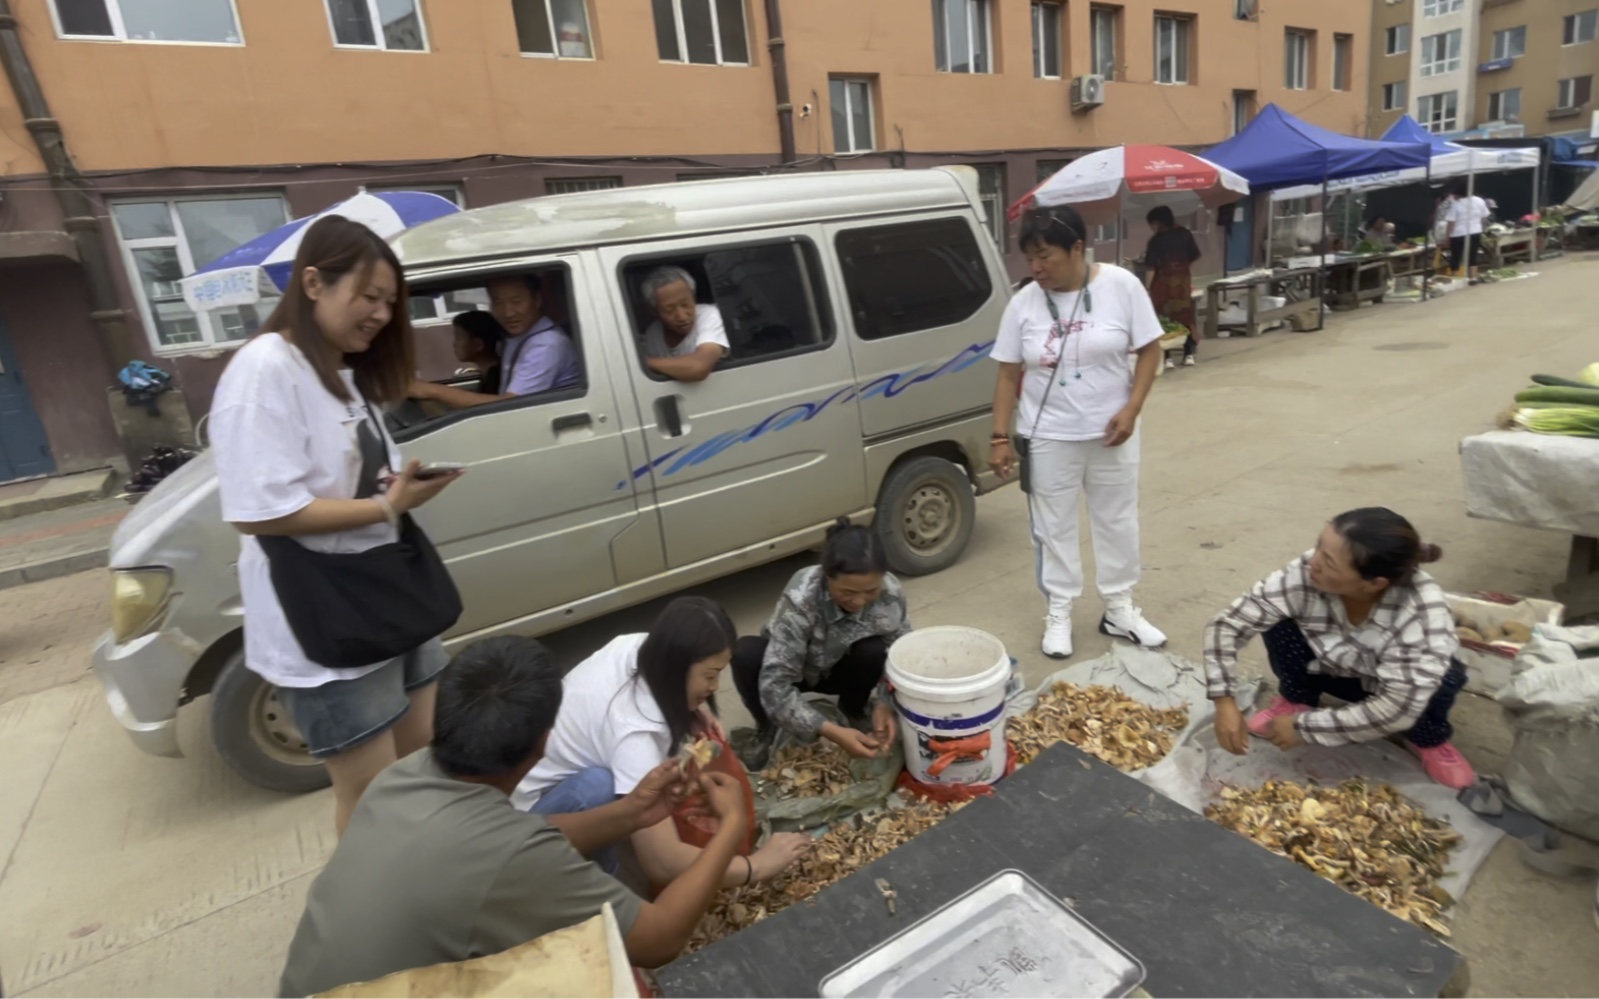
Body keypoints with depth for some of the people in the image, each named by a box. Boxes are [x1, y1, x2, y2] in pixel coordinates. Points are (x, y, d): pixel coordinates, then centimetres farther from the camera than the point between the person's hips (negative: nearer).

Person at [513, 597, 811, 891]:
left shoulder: (635, 646, -16)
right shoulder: (633, 731, -38)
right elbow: (662, 862, -40)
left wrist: (694, 705, -9)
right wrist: (756, 866, -28)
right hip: (527, 807, -7)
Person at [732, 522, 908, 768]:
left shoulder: (891, 593, -28)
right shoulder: (800, 599, -39)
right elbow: (774, 686, -39)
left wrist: (883, 704, -34)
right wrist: (831, 732, -45)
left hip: (843, 669, 3)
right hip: (798, 670, -2)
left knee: (874, 652, -31)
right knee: (746, 654, -33)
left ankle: (855, 712, 2)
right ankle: (767, 728, -3)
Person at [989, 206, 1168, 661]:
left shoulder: (1122, 286, -9)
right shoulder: (1023, 303, -7)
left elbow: (1149, 350, -3)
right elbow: (1008, 374, -3)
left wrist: (1131, 410, -15)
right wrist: (1000, 437, -7)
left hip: (1110, 433, 1)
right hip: (1049, 438, 0)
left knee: (1117, 522, 14)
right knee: (1055, 528, 9)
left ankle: (1119, 610, 32)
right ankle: (1059, 614, 25)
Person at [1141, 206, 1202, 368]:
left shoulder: (1157, 240, -10)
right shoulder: (1185, 234, 4)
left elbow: (1151, 267, -15)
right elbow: (1194, 256, 10)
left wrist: (1147, 287, -12)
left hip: (1164, 283, -4)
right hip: (1183, 282, 5)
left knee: (1164, 318, 1)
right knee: (1185, 316, 11)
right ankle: (1188, 354, 12)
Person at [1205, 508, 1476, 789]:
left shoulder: (1423, 611, -38)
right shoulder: (1305, 575, -34)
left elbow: (1397, 710, -37)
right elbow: (1228, 623, -28)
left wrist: (1305, 727, -31)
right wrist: (1225, 702, -37)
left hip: (1396, 686, -1)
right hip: (1331, 668, 1)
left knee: (1445, 677, -32)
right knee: (1280, 626, -28)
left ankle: (1429, 739, 2)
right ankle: (1296, 699, 3)